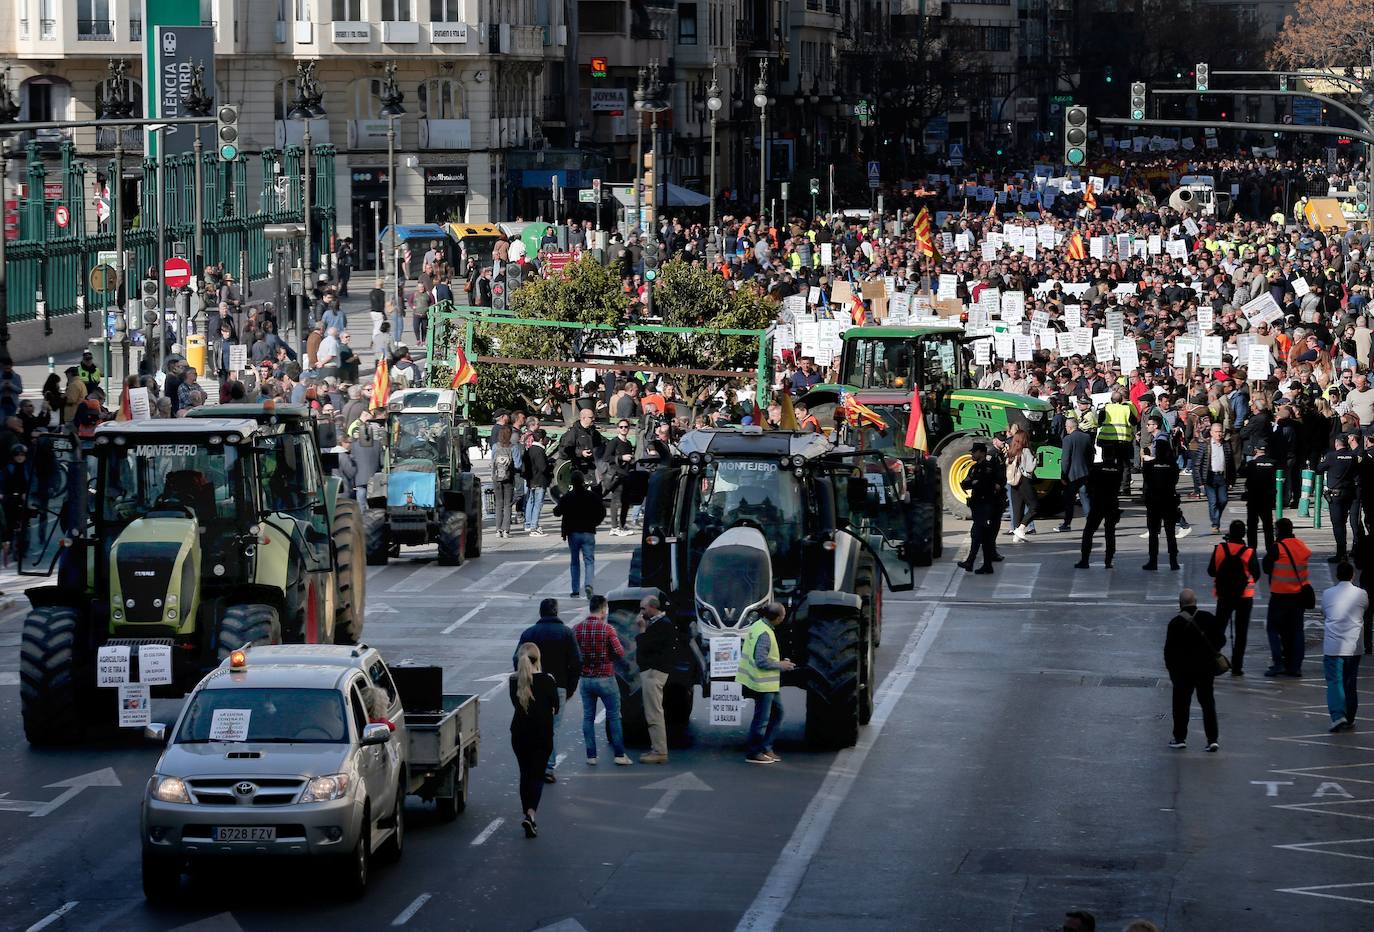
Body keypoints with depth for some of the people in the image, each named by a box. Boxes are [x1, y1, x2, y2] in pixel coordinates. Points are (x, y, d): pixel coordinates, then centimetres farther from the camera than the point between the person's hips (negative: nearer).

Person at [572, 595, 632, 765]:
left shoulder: (577, 629, -4)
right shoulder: (607, 629, -15)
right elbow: (620, 654, -13)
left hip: (585, 679, 3)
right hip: (606, 679, -3)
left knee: (588, 717, 9)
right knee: (614, 717, 6)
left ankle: (591, 756, 7)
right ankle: (619, 755, 6)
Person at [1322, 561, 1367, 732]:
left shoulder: (1327, 594, -2)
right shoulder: (1362, 594, -1)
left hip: (1332, 646, -2)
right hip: (1353, 646, 2)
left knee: (1334, 682, -2)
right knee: (1350, 683, 14)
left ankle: (1338, 716, -20)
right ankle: (1349, 719, 21)